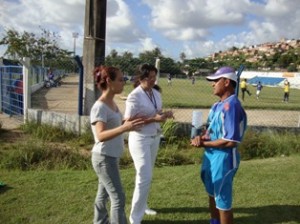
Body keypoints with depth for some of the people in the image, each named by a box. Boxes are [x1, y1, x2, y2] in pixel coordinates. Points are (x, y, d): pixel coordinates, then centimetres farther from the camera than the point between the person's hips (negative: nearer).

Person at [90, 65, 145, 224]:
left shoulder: (112, 103, 6)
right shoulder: (99, 107, -21)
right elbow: (100, 135, -33)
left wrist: (128, 124, 4)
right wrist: (124, 128, -45)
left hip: (111, 157, 9)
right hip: (104, 158, -9)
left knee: (104, 194, 20)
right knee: (118, 198, -2)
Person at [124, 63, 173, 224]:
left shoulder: (156, 94, 4)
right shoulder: (134, 97, -19)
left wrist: (164, 114, -8)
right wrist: (154, 119, -26)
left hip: (154, 138, 7)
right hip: (140, 140, -7)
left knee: (147, 175, 18)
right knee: (144, 177, -7)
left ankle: (142, 205, 37)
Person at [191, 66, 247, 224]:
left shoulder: (231, 106, -24)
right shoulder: (218, 105, 7)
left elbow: (231, 141, -27)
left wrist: (203, 143, -18)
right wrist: (201, 137, -6)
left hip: (224, 158, -10)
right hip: (211, 156, 10)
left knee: (223, 201, 4)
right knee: (212, 194, 26)